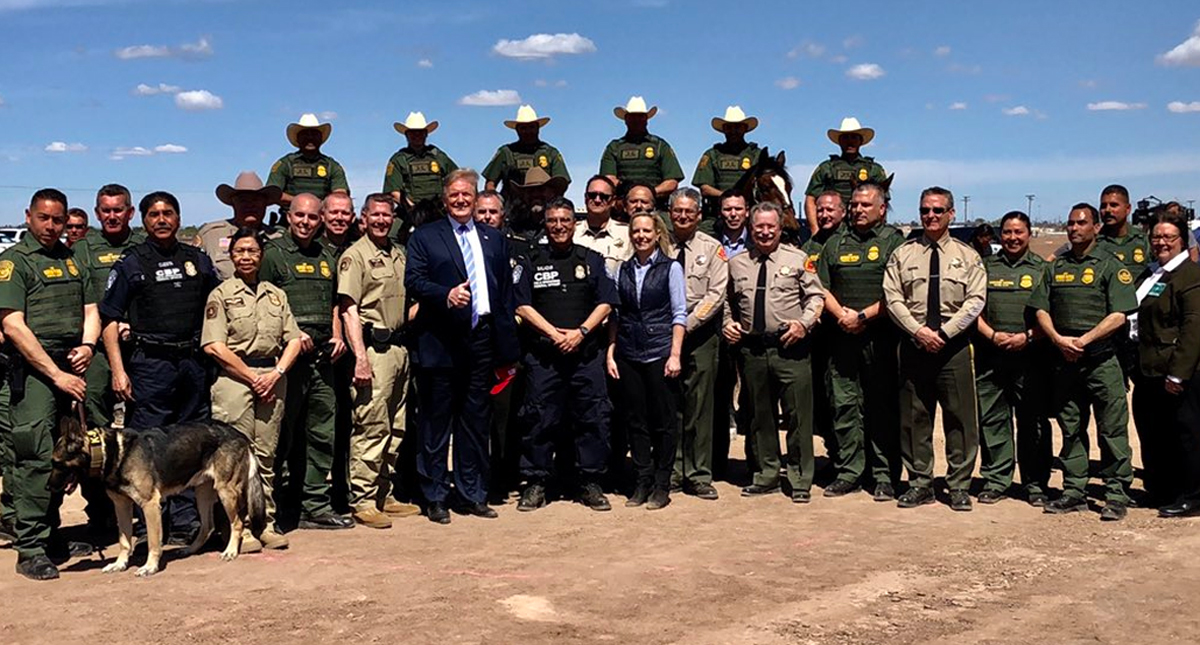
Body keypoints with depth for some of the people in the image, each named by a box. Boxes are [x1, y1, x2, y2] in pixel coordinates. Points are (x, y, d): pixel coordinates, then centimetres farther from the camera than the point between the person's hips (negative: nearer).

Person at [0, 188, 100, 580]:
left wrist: (86, 345, -1)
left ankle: (51, 537, 22)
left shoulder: (72, 259, 18)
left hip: (69, 370, 7)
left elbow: (90, 311, 21)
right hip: (32, 371, -6)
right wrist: (56, 374, -16)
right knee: (34, 458, -10)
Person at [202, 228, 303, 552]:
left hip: (273, 376, 4)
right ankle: (240, 528, 0)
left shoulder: (276, 294, 17)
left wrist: (276, 373, -4)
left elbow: (293, 340, 12)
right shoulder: (221, 294, 4)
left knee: (266, 455, 6)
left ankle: (266, 524, 12)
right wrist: (252, 377, -9)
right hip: (234, 377, -4)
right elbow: (214, 346, -6)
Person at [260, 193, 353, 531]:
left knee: (323, 434, 8)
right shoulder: (273, 253, -1)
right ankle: (275, 507, 9)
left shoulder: (326, 256, 18)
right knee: (282, 434, -1)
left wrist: (337, 336, 9)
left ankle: (316, 507, 15)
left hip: (322, 356, 6)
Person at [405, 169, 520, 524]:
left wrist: (508, 348, 8)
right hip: (441, 344, -3)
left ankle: (473, 494, 19)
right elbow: (414, 281, -7)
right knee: (437, 422, 2)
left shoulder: (494, 239, 15)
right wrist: (446, 295, -25)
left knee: (477, 421, 10)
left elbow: (506, 294, 13)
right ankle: (435, 497, 12)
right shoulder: (424, 237, 5)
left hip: (482, 339, 3)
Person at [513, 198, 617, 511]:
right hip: (542, 353, -1)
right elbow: (522, 305, 1)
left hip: (586, 352, 1)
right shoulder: (531, 261, 8)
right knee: (540, 418, 1)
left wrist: (580, 332, -8)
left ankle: (591, 483, 10)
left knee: (592, 417, 1)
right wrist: (554, 333, -9)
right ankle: (536, 483, 11)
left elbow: (605, 303, 6)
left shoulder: (591, 260, 12)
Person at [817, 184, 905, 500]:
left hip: (881, 337, -3)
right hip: (841, 336, 4)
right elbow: (822, 289, 11)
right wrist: (842, 315, -6)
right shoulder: (836, 243, 16)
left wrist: (863, 316, -11)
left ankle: (884, 476, 7)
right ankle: (848, 471, 11)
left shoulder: (893, 241, 3)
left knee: (882, 407, 0)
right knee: (843, 404, 4)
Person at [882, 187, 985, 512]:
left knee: (960, 417, 0)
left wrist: (944, 332, -12)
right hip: (914, 345, 1)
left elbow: (975, 301, -2)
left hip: (954, 346, -1)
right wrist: (919, 331, -11)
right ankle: (920, 483, 14)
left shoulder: (967, 256, 8)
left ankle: (959, 486, 9)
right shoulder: (902, 254, 9)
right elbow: (893, 299, 1)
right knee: (914, 417, 4)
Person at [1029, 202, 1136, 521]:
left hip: (1102, 359, -4)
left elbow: (1119, 315, -8)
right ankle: (1074, 492, 16)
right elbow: (1041, 310, 10)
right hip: (1065, 360, 5)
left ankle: (1117, 495, 4)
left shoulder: (1110, 265, 0)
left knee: (1112, 431, -2)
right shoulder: (1056, 266, 14)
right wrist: (1059, 339, -7)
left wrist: (1083, 340, -14)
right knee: (1070, 429, 9)